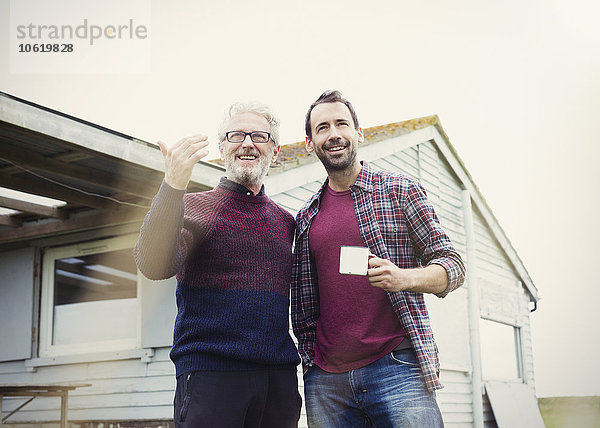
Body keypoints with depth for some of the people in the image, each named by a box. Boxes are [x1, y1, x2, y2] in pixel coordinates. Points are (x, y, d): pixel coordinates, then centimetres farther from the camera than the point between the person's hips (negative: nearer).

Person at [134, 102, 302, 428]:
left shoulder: (286, 222, 15)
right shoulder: (193, 207, 3)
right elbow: (153, 266, -16)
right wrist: (173, 185, -25)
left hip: (279, 376, 4)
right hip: (210, 374, -4)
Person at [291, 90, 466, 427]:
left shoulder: (400, 190, 4)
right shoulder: (306, 217, 14)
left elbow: (453, 266, 1)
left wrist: (405, 278, -17)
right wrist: (308, 356, 10)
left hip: (396, 370, -3)